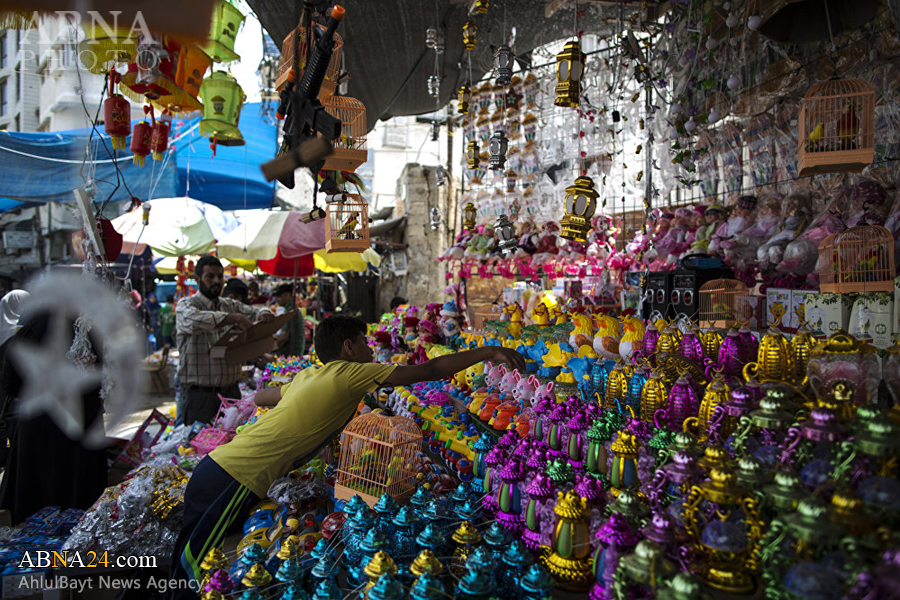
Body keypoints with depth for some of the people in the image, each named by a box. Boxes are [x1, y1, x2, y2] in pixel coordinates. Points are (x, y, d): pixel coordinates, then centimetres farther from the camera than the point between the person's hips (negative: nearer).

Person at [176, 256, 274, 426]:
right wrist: (234, 318, -32)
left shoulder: (230, 305, 14)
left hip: (232, 391, 5)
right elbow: (194, 319, -25)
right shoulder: (186, 304, -4)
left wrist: (264, 313, -13)